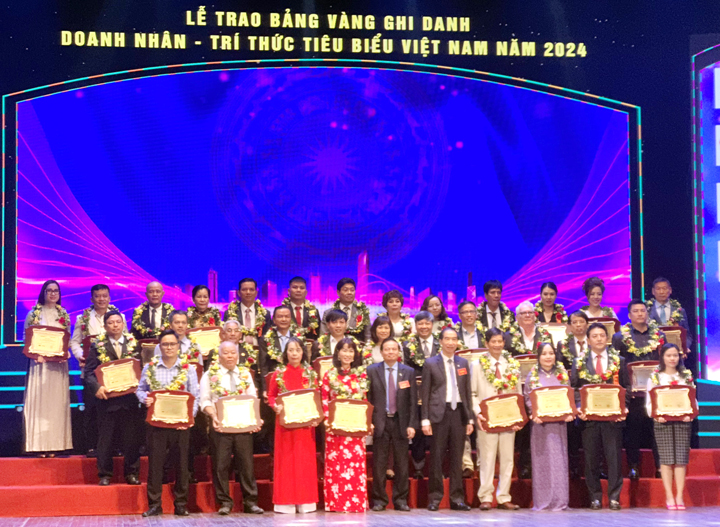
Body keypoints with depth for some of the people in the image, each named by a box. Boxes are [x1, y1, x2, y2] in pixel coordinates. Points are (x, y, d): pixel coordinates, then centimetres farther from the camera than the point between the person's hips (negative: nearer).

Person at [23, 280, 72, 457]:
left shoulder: (64, 315, 12)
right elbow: (26, 338, 3)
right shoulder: (33, 314, 4)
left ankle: (54, 444, 2)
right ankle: (39, 445, -5)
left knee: (57, 402, 0)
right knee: (38, 401, -6)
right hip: (39, 362, -2)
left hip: (58, 364, 2)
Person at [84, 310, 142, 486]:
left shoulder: (133, 343, 8)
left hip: (130, 397, 2)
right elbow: (89, 371, -2)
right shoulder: (98, 346, 2)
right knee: (105, 438, 4)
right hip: (107, 397, -2)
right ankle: (105, 474, 11)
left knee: (132, 437, 5)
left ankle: (131, 473, 15)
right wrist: (97, 387, -18)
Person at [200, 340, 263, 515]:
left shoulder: (245, 374, 14)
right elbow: (205, 400, -1)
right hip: (221, 425, -2)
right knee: (221, 464, -1)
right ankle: (225, 503, 7)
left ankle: (250, 502, 6)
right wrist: (213, 416, -18)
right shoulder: (210, 375, 5)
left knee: (246, 462, 1)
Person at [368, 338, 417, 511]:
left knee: (401, 464, 3)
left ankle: (400, 500, 10)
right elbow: (367, 398, 3)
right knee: (379, 464, 1)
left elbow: (413, 400, 4)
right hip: (380, 422, -1)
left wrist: (412, 424, -3)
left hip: (400, 421, 1)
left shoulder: (408, 372, 6)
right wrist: (368, 422, -5)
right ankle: (379, 500, 8)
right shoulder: (372, 371, 4)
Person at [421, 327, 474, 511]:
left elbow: (468, 392, 13)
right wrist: (425, 419, -6)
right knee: (436, 458, -1)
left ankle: (457, 498, 9)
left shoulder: (463, 363, 13)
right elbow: (425, 393, 1)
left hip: (459, 413, 3)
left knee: (457, 458, 4)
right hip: (439, 413, -3)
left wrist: (470, 418, 7)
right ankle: (435, 498, 5)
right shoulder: (431, 363, 3)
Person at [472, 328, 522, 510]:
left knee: (507, 458, 5)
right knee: (487, 458, -1)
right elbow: (472, 394, 0)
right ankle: (485, 498, 4)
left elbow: (518, 394, 10)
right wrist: (478, 413, -14)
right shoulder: (478, 365, 3)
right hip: (487, 420, -3)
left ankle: (504, 498, 10)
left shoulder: (512, 365, 10)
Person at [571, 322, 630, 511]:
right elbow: (574, 389, 7)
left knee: (614, 456, -2)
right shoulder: (579, 363, 9)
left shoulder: (619, 361, 9)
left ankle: (614, 497, 2)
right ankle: (595, 497, 10)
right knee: (591, 458, 3)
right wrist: (579, 409, -8)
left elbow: (626, 387, 9)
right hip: (589, 416, 0)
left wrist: (623, 408, -6)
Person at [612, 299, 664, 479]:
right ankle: (634, 467, 11)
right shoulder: (620, 337, 3)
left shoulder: (658, 335, 9)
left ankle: (660, 466, 11)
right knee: (632, 428, 2)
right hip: (632, 389, -1)